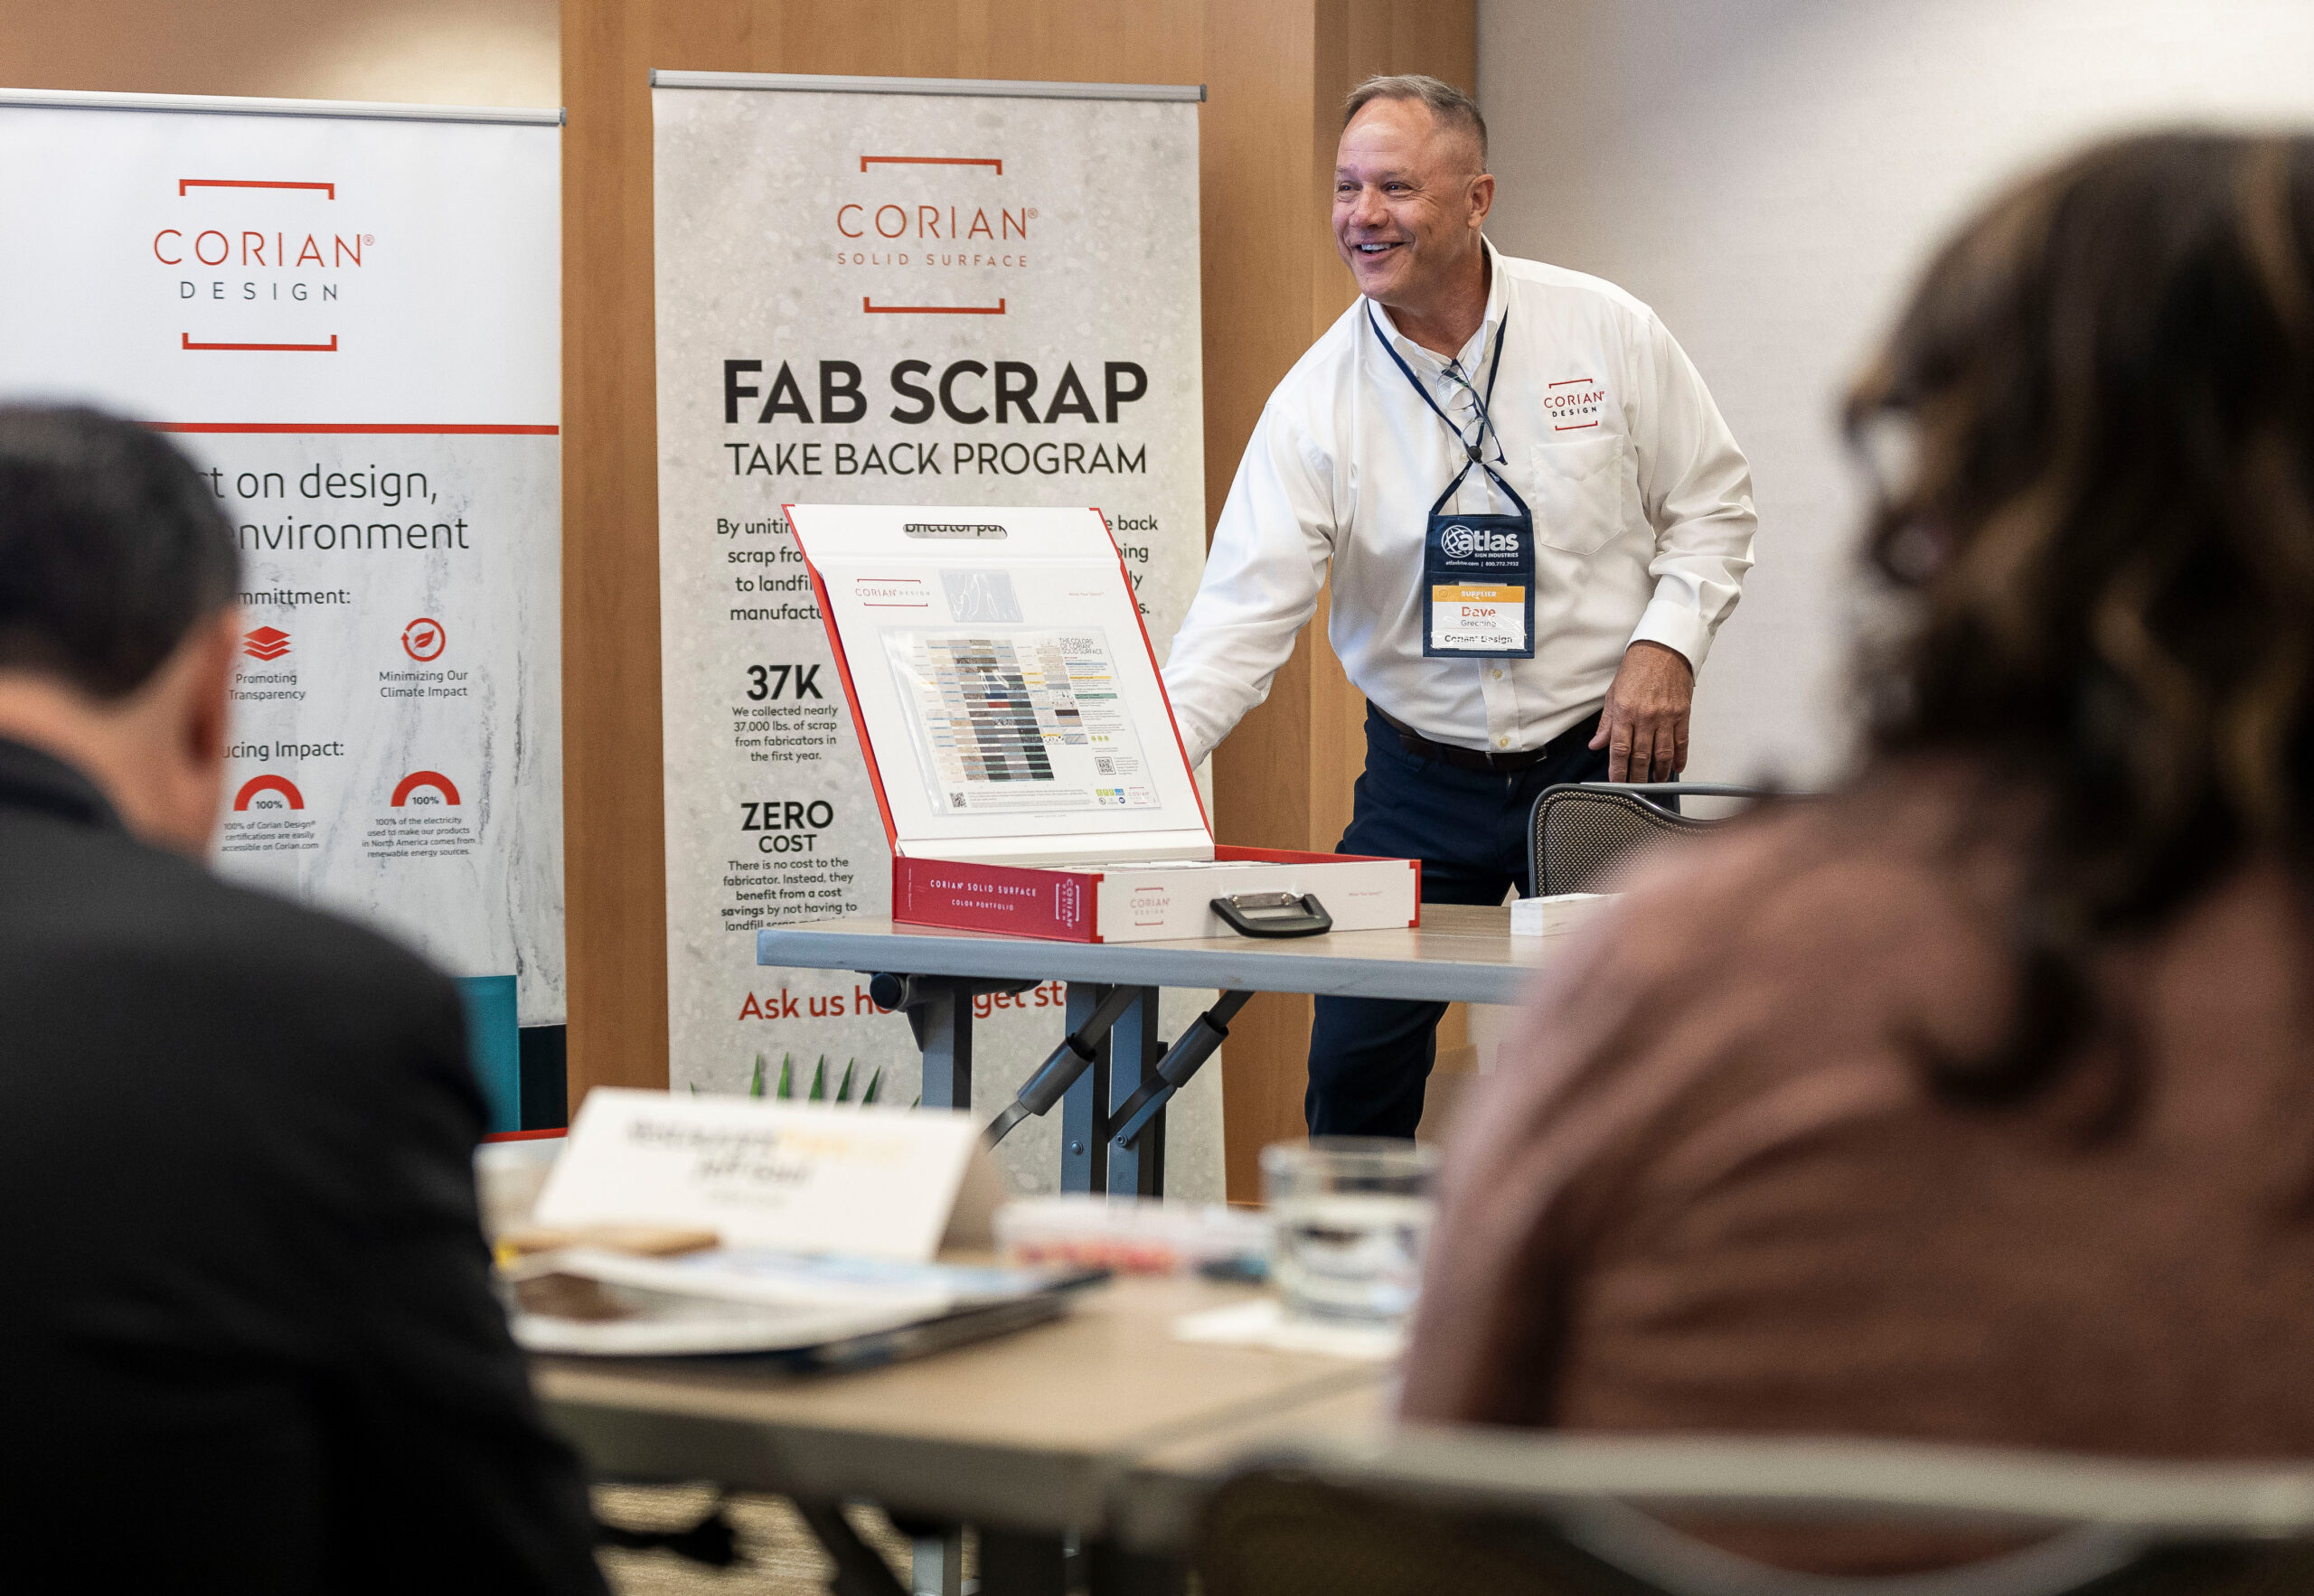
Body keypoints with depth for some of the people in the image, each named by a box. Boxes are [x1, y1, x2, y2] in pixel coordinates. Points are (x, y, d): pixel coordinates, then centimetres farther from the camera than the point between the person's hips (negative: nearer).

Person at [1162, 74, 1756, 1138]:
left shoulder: (1609, 334, -6)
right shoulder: (1317, 397, -8)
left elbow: (1713, 503, 5)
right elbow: (1245, 608, -14)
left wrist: (1667, 642, -11)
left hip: (1600, 761, 0)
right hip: (1422, 776, 0)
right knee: (1355, 1064, -3)